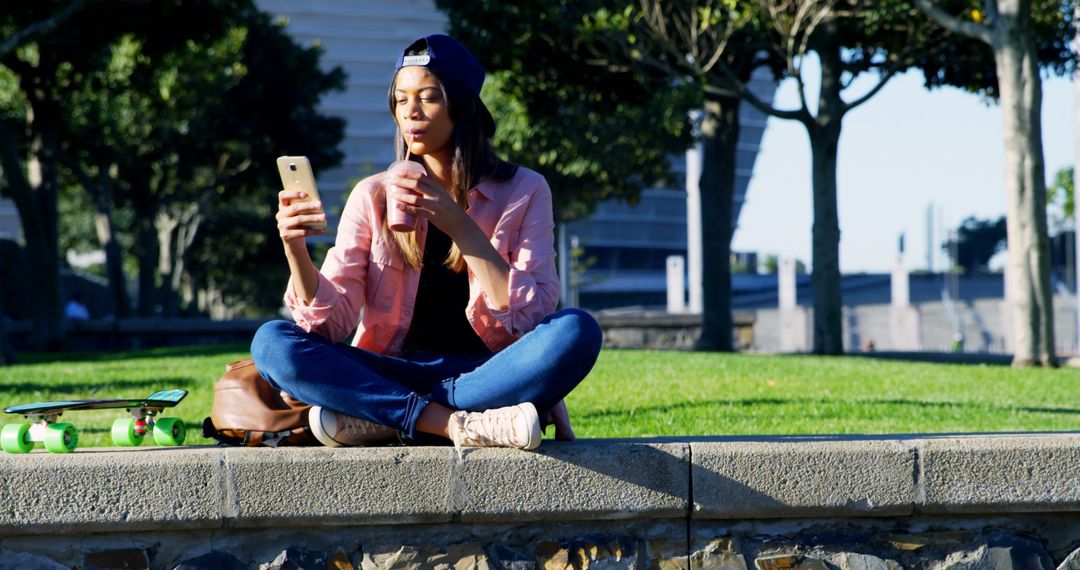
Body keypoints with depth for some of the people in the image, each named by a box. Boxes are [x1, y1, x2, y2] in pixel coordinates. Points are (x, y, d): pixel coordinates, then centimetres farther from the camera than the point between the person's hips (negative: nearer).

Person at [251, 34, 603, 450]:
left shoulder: (523, 192, 3)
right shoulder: (373, 197, 8)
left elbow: (530, 317, -10)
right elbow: (332, 319, -2)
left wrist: (460, 226, -19)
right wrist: (296, 250, -21)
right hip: (392, 373, 1)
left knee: (576, 331, -31)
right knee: (271, 342, -23)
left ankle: (376, 419, -26)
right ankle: (463, 423, -32)